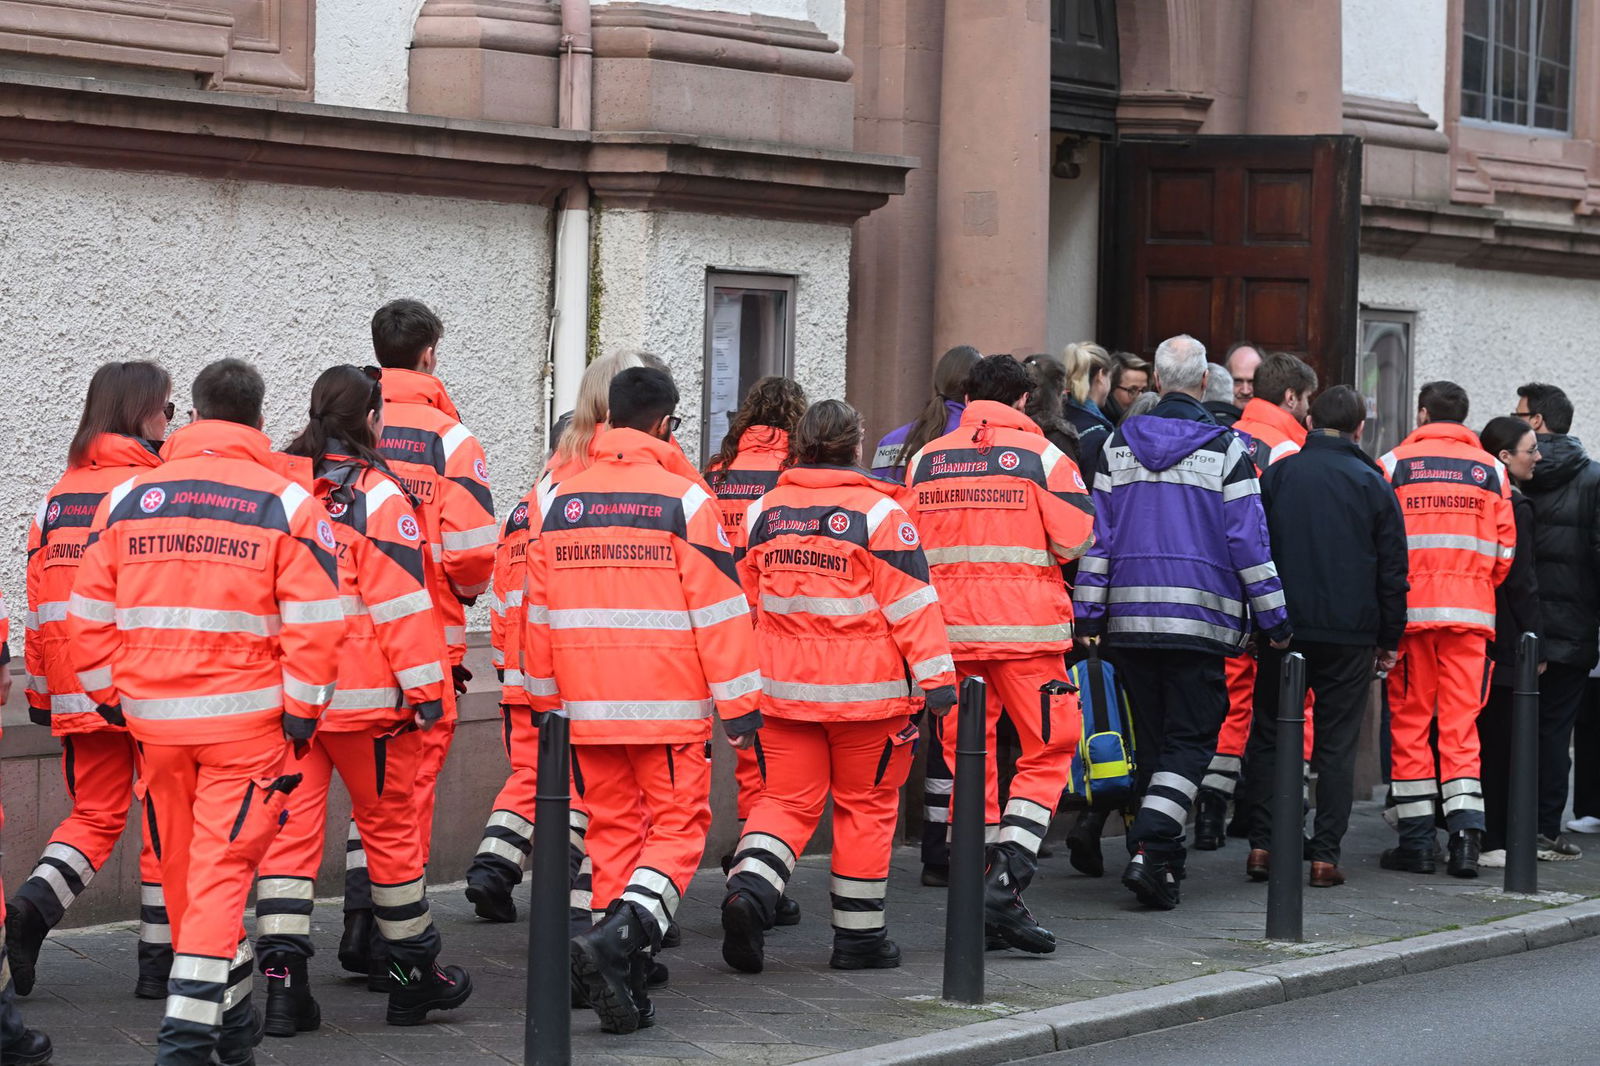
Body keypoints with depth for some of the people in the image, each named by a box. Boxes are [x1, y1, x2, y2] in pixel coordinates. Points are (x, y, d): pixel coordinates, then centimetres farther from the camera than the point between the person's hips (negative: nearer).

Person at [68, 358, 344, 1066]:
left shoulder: (127, 500, 5)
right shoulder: (287, 504, -5)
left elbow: (89, 611, 7)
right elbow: (315, 622, -9)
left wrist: (110, 696, 16)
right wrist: (301, 711, -2)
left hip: (154, 716, 3)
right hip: (247, 716, -3)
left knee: (184, 867, 16)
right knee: (222, 866, -2)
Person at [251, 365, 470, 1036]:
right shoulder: (377, 496, -8)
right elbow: (401, 601, -12)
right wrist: (424, 688, -8)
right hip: (365, 696, -4)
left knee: (291, 827, 3)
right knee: (391, 828, 9)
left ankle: (283, 978, -7)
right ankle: (414, 974, 19)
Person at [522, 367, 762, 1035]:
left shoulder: (559, 502, 8)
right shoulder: (682, 500, -6)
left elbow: (540, 607, 13)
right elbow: (718, 606, -7)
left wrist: (546, 697, 22)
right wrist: (738, 701, -2)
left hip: (587, 705, 4)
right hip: (669, 704, -4)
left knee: (612, 828, 12)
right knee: (678, 827, 2)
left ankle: (623, 978, 11)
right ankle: (619, 934, -20)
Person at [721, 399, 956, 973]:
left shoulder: (763, 512, 6)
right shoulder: (879, 513, -8)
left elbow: (741, 599, 14)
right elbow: (911, 603, -9)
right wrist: (936, 679, -6)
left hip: (783, 688, 3)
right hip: (866, 690, -3)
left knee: (788, 799, 9)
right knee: (865, 805, 9)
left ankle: (749, 886, -19)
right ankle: (859, 935, 14)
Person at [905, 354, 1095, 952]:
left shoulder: (925, 460, 8)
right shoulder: (1042, 455, -4)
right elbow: (1074, 541, -8)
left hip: (949, 628, 4)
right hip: (1025, 627, -4)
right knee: (1047, 751, 4)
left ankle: (978, 889, 11)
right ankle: (1006, 879, -11)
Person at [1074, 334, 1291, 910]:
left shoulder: (1118, 445, 8)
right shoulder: (1226, 449, -2)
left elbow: (1097, 534, 6)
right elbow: (1249, 540, -3)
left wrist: (1089, 613, 8)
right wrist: (1273, 617, 4)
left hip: (1131, 619, 4)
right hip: (1200, 618, -4)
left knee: (1151, 739, 12)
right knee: (1188, 741, -1)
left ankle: (1163, 866, 15)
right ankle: (1150, 849, -20)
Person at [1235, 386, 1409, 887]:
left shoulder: (1277, 474, 2)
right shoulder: (1372, 485, 0)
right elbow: (1393, 570, 1)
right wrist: (1390, 639, 10)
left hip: (1284, 629, 1)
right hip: (1350, 636, -1)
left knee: (1268, 736, 10)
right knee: (1336, 745, 4)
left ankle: (1262, 844, 5)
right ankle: (1325, 854, 1)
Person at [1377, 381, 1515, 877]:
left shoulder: (1394, 464, 0)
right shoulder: (1491, 470, 7)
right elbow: (1504, 550, 5)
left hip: (1410, 610, -2)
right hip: (1471, 613, 2)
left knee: (1410, 722, 5)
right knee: (1461, 723, 3)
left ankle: (1416, 840, 4)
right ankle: (1465, 837, -8)